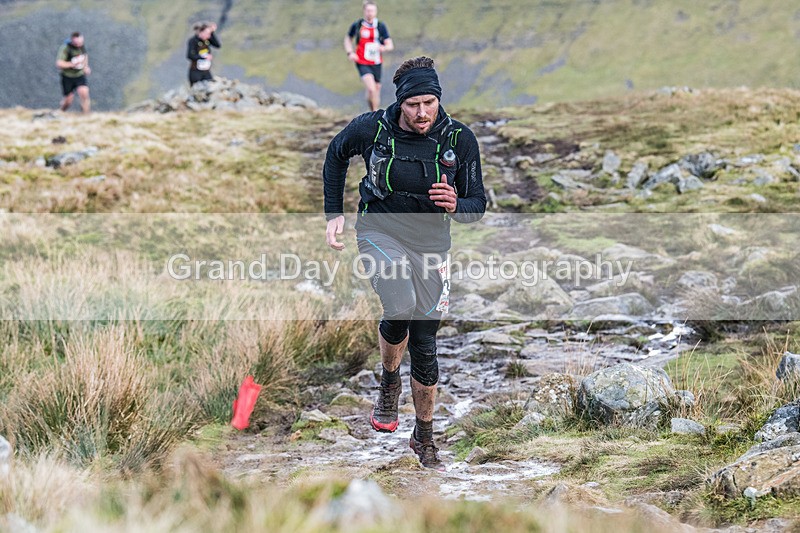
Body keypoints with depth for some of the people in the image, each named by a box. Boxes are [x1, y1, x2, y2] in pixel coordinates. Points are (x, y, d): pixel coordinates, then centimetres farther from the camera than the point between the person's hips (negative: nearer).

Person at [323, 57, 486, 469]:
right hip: (380, 231, -2)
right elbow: (336, 155, 8)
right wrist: (333, 214, 4)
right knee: (401, 307, -28)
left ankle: (424, 436, 21)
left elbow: (477, 204, -4)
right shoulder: (370, 129, -14)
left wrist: (456, 205, -28)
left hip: (431, 242, 2)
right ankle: (389, 382, 2)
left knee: (424, 343, 3)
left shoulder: (460, 140, -12)